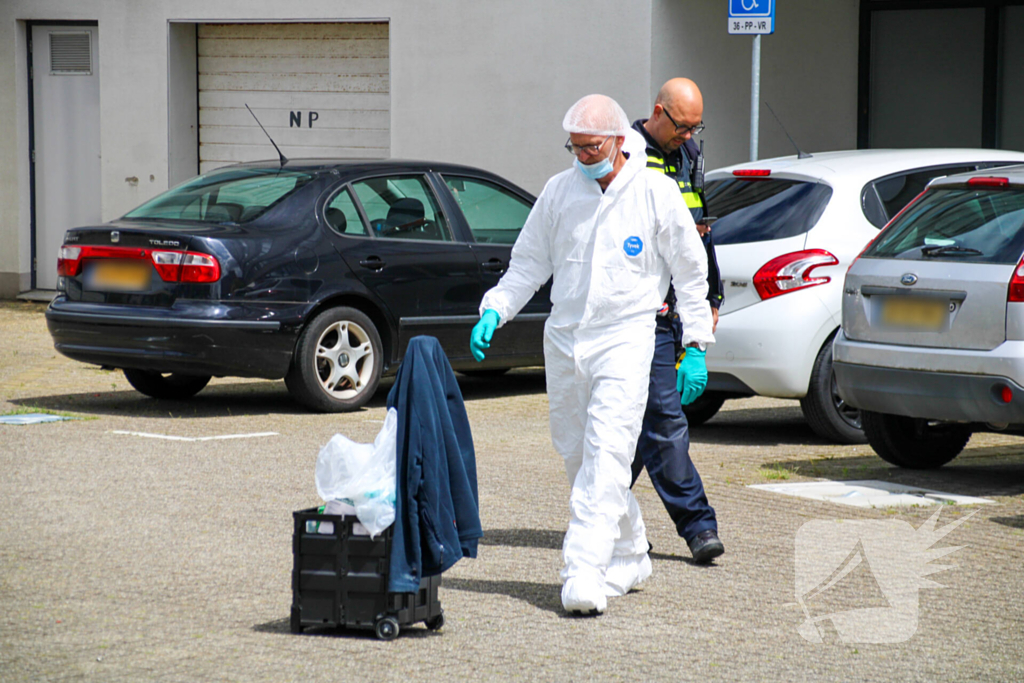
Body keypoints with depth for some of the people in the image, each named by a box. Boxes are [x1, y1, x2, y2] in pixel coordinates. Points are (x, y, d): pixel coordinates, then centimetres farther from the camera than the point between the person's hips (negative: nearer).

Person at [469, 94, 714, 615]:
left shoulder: (656, 192, -3)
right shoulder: (560, 190, 6)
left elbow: (690, 273, 3)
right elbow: (528, 262, 14)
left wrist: (696, 346, -1)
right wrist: (494, 311, -1)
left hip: (625, 340, -5)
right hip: (563, 339, 5)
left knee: (606, 455, -16)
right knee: (576, 456, 9)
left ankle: (584, 573, -22)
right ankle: (629, 558, 25)